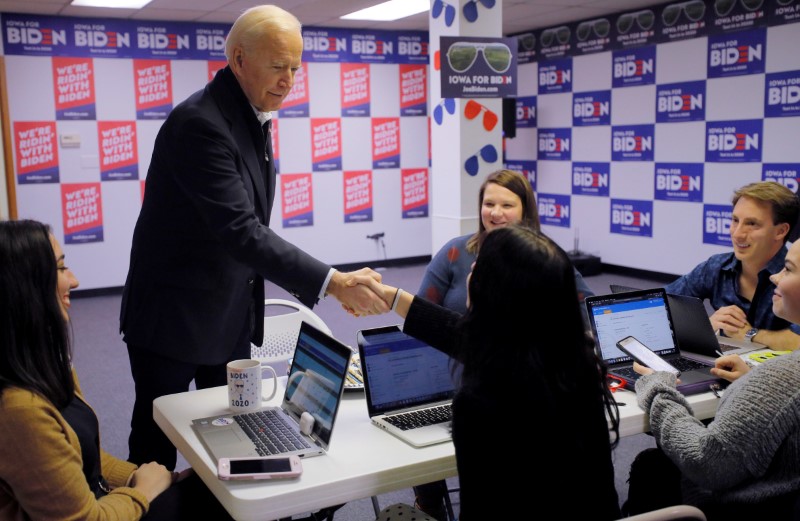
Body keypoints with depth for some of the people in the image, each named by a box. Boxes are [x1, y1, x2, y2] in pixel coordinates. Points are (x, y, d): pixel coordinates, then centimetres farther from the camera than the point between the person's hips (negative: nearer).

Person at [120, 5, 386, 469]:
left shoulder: (253, 116, 5)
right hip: (173, 318, -8)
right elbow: (240, 231, -32)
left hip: (231, 316, 8)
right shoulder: (199, 122, -24)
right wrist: (332, 282, -36)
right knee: (156, 442, 8)